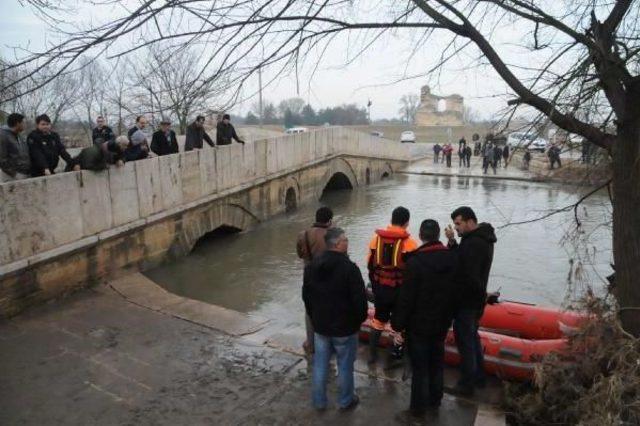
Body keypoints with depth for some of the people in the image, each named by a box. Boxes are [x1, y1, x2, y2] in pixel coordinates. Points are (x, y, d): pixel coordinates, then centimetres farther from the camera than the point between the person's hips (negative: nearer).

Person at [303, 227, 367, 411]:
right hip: (345, 327, -5)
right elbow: (359, 299, -18)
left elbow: (306, 296, 10)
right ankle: (346, 401, 27)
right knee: (345, 366, 12)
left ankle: (319, 401, 28)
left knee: (320, 364, 16)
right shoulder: (349, 268, -22)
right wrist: (360, 318, 0)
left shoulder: (311, 266, 0)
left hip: (320, 325, 5)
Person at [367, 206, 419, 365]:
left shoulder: (376, 238, -2)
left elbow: (370, 265, 7)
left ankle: (372, 354, 32)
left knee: (379, 319, 23)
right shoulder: (409, 243, -16)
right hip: (400, 290, -4)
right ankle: (392, 358, 21)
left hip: (380, 288, 4)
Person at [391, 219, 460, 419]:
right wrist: (447, 316, 17)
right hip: (442, 323, 6)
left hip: (419, 324, -6)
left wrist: (398, 323, -11)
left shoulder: (416, 261, -23)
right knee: (437, 363, 21)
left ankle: (418, 407, 20)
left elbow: (406, 297, -21)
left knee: (420, 367, 7)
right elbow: (455, 292, 6)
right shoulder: (452, 258, -3)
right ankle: (435, 401, 37)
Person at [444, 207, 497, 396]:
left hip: (466, 302, -10)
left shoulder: (473, 244, -25)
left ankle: (467, 384, 15)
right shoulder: (482, 238, 8)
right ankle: (479, 377, 37)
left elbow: (467, 276, -29)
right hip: (476, 299, 11)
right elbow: (462, 259, 6)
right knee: (472, 337, 23)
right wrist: (452, 242, -8)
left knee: (464, 340, 2)